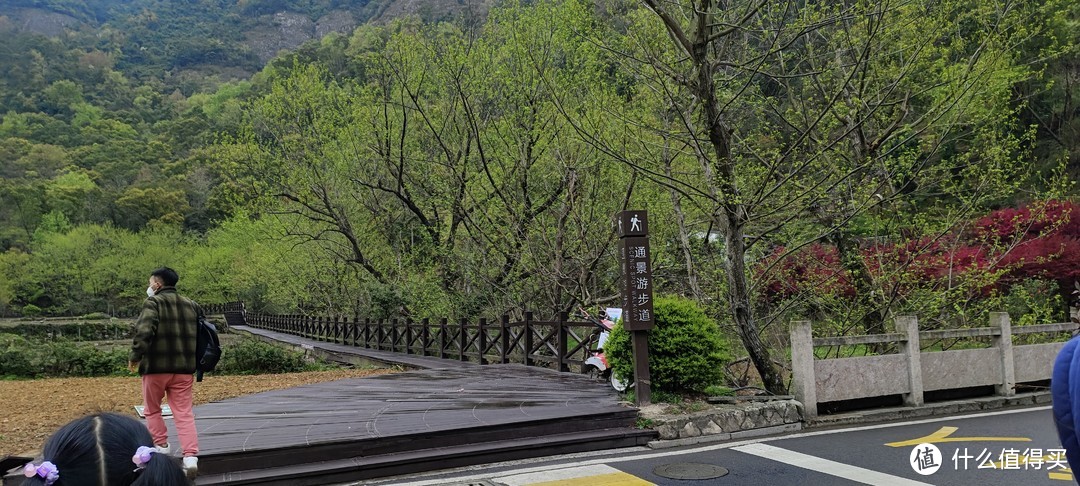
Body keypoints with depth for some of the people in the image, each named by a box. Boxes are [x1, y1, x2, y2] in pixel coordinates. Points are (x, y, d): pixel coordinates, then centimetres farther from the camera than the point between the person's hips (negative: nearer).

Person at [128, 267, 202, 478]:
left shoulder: (153, 302, -6)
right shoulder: (191, 305, 13)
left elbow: (144, 331, -20)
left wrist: (135, 357, -9)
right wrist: (193, 362, 22)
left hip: (156, 366, -4)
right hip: (184, 368, 5)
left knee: (152, 409, 19)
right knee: (184, 413, 2)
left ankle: (161, 446, 22)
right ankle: (191, 457, -10)